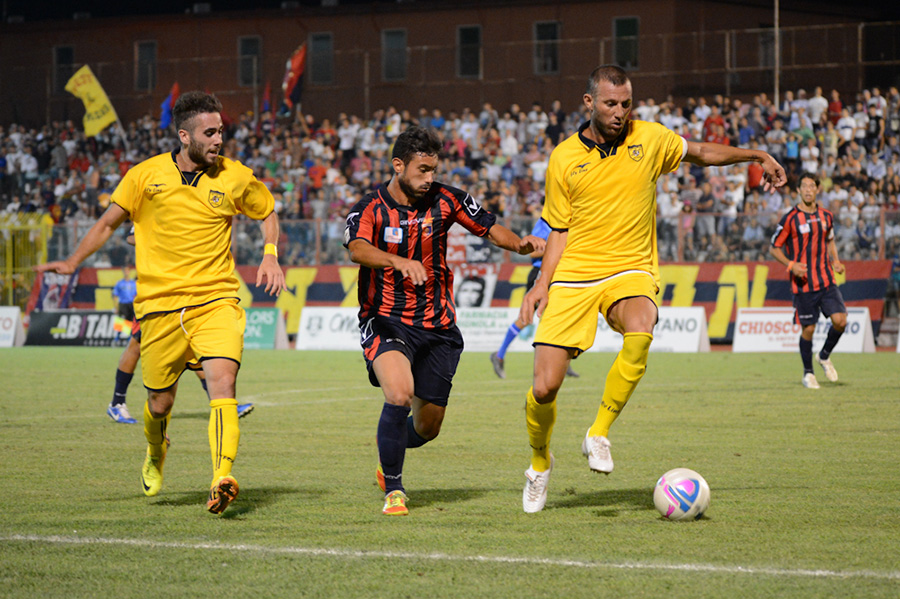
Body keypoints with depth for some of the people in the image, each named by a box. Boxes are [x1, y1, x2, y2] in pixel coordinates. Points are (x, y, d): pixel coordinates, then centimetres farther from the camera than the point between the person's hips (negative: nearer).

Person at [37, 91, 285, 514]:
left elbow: (267, 213, 20)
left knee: (222, 381, -24)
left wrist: (270, 256, 4)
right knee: (160, 404, 8)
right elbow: (107, 224, 10)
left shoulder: (236, 178, 2)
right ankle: (155, 453, 43)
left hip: (215, 301, 0)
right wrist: (72, 262, -1)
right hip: (159, 305, 1)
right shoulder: (146, 176, -1)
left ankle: (222, 480, -33)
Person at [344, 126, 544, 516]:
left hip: (436, 325, 4)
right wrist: (398, 262, -49)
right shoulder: (370, 209, -10)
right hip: (385, 322, -4)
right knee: (399, 394, -29)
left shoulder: (445, 201, -1)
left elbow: (490, 228, 6)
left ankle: (391, 451, 44)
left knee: (428, 426, 8)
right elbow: (357, 249, -30)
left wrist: (519, 244, -16)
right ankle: (393, 488, -11)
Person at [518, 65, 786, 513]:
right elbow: (560, 231, 10)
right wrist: (543, 283, -2)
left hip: (630, 270, 0)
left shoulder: (649, 139, 3)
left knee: (640, 332, -37)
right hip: (573, 276, 0)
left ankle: (599, 434, -20)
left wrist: (757, 156, 18)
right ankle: (540, 462, 23)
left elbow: (699, 152, 22)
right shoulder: (563, 159, 2)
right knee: (544, 388, -9)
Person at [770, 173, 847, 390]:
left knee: (840, 320, -10)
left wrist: (835, 261, 7)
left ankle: (824, 356, 18)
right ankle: (808, 373, 19)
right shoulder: (790, 219, -7)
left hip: (826, 280, 4)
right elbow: (774, 248, -1)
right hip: (803, 283, -4)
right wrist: (791, 265, -16)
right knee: (808, 329, 0)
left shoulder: (826, 216, 7)